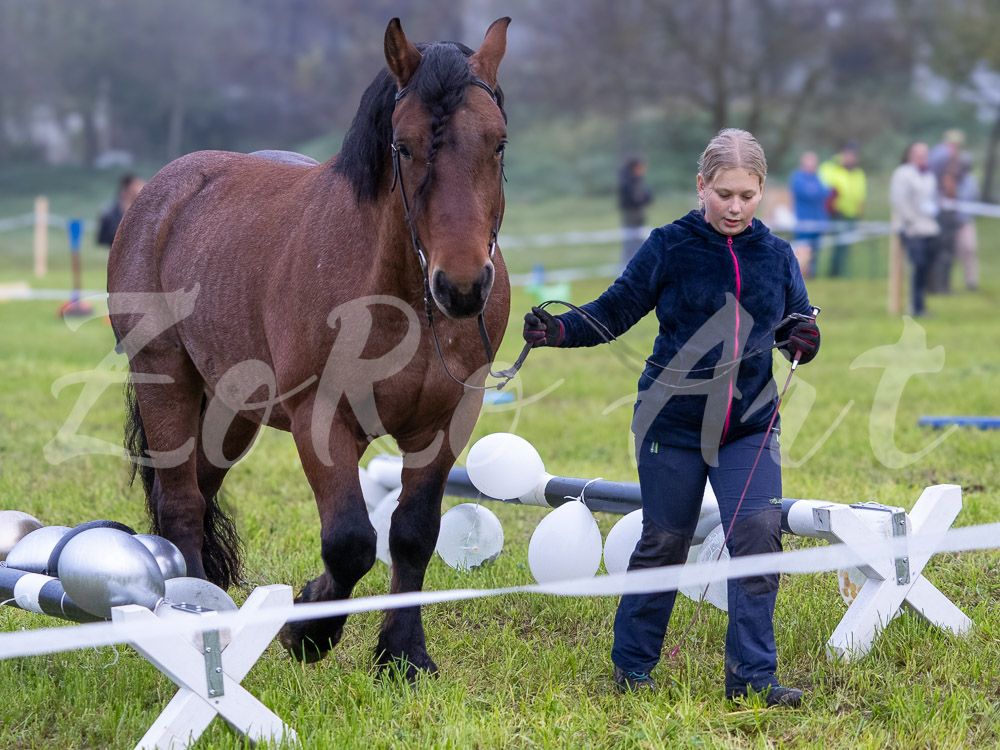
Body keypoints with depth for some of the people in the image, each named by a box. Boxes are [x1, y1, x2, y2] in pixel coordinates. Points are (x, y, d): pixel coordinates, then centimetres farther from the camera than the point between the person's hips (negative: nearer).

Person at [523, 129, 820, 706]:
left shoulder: (776, 254, 4)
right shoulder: (671, 247, -5)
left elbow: (796, 323, 13)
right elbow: (615, 312, -3)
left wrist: (804, 339, -10)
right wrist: (559, 330, -20)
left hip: (750, 425, 2)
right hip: (675, 422, -2)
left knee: (759, 536, -9)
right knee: (663, 543, 6)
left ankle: (753, 675, -1)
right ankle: (631, 664, 23)